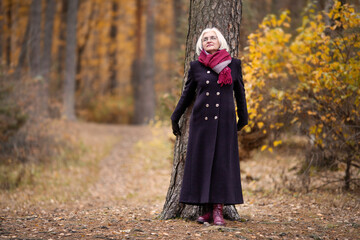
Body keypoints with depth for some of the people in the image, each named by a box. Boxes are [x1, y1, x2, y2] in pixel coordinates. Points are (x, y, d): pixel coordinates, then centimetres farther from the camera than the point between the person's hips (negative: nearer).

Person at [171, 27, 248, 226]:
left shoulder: (234, 64, 5)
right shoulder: (196, 66, 6)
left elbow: (240, 92, 13)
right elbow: (187, 94, 14)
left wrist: (243, 119, 16)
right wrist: (175, 118, 16)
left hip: (225, 121, -1)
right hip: (201, 120, 1)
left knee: (222, 163, -3)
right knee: (201, 162, 0)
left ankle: (218, 209, -1)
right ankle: (208, 209, 5)